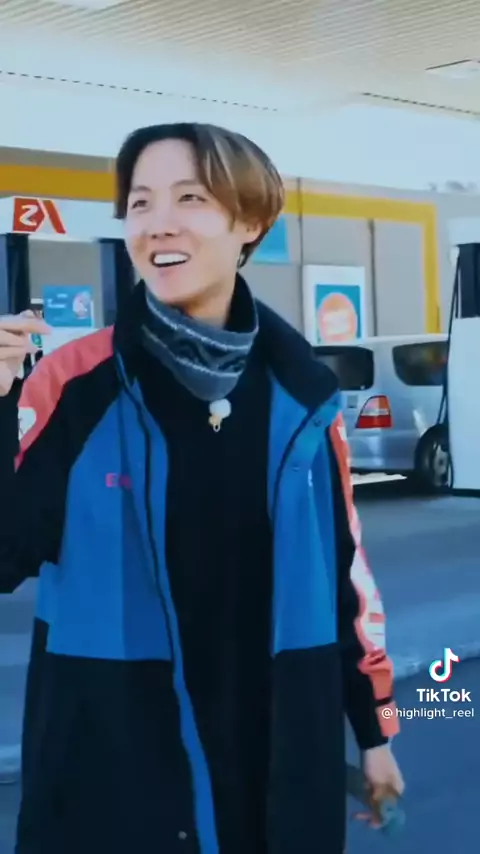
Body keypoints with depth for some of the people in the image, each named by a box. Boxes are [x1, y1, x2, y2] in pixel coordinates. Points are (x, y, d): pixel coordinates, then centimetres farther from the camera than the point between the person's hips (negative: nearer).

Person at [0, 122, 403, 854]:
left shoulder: (302, 392, -1)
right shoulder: (74, 383, -9)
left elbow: (343, 566, 8)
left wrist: (375, 726, 13)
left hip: (283, 760, 3)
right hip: (111, 771, -2)